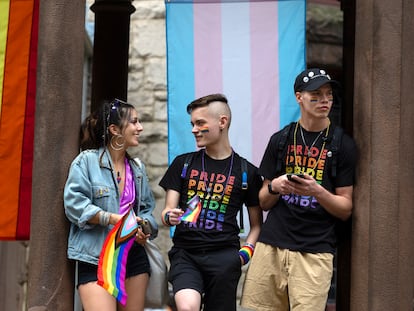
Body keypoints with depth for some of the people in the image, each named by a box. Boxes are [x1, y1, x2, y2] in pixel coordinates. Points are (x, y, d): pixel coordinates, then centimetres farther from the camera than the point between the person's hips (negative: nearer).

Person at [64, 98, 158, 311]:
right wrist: (114, 219, -19)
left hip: (134, 256, 6)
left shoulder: (137, 168, 14)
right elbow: (74, 204, -12)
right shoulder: (87, 160, -5)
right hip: (96, 258, -6)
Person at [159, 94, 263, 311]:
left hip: (224, 256, 0)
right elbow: (167, 211, 10)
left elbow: (256, 224, 14)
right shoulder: (183, 164, 11)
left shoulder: (247, 172, 8)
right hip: (185, 252, 0)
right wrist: (170, 217, -14)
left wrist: (245, 252, -4)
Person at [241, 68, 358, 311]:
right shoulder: (280, 140, 11)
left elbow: (346, 209, 3)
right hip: (271, 245, 2)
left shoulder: (343, 145, 4)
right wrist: (274, 187, -8)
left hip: (314, 251, -2)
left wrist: (317, 191, -15)